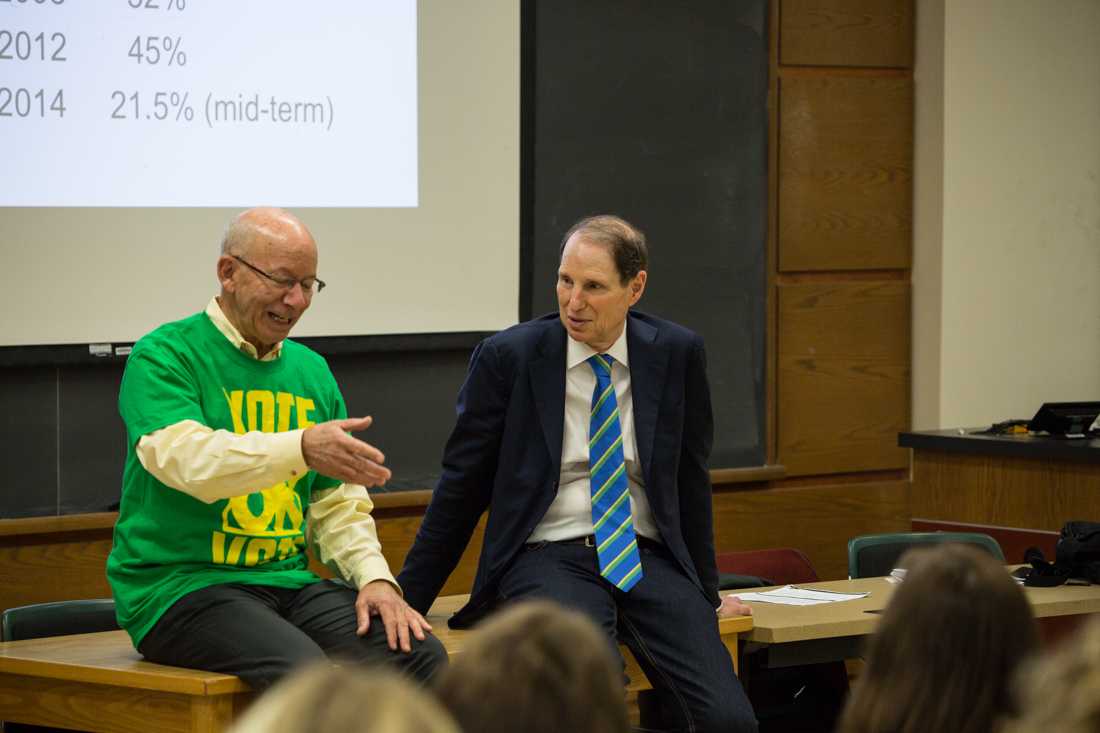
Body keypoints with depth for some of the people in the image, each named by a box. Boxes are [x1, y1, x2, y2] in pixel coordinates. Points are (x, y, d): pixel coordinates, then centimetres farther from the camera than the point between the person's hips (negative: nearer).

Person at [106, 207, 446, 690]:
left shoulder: (310, 370, 16)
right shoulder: (164, 357, -5)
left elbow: (337, 502, 17)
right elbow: (186, 459, -23)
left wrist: (373, 576, -3)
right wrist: (301, 448, -37)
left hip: (288, 580, 6)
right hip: (179, 585, -6)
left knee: (420, 656, -18)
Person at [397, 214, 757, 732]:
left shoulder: (676, 354, 4)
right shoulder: (508, 357, -2)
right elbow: (461, 488, 4)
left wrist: (706, 593, 21)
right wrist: (407, 601, 5)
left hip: (648, 558, 3)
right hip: (546, 559, -3)